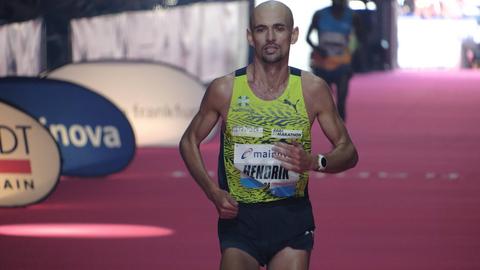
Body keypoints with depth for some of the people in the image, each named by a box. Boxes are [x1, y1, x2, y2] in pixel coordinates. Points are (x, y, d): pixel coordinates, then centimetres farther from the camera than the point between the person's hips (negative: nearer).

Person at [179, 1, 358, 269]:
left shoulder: (313, 89, -2)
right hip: (239, 216, -1)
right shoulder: (224, 89, -4)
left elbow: (348, 151, 4)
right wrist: (213, 192, -5)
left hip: (292, 217, 1)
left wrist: (315, 162, -18)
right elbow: (189, 141, 10)